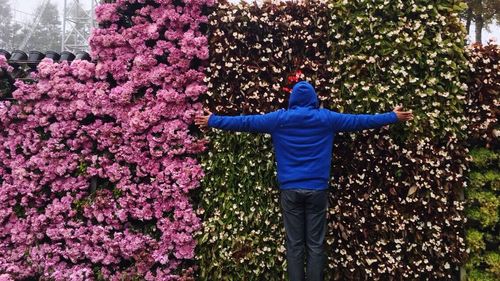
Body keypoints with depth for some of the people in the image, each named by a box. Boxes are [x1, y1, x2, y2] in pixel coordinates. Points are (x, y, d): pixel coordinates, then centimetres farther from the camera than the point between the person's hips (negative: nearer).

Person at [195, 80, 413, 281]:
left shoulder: (279, 119, 3)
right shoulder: (326, 118, 3)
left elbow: (245, 122, 7)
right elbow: (359, 120, 10)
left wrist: (212, 120, 19)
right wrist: (394, 117, 22)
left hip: (290, 190, 0)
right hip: (317, 190, 0)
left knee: (294, 245, 5)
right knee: (315, 245, 5)